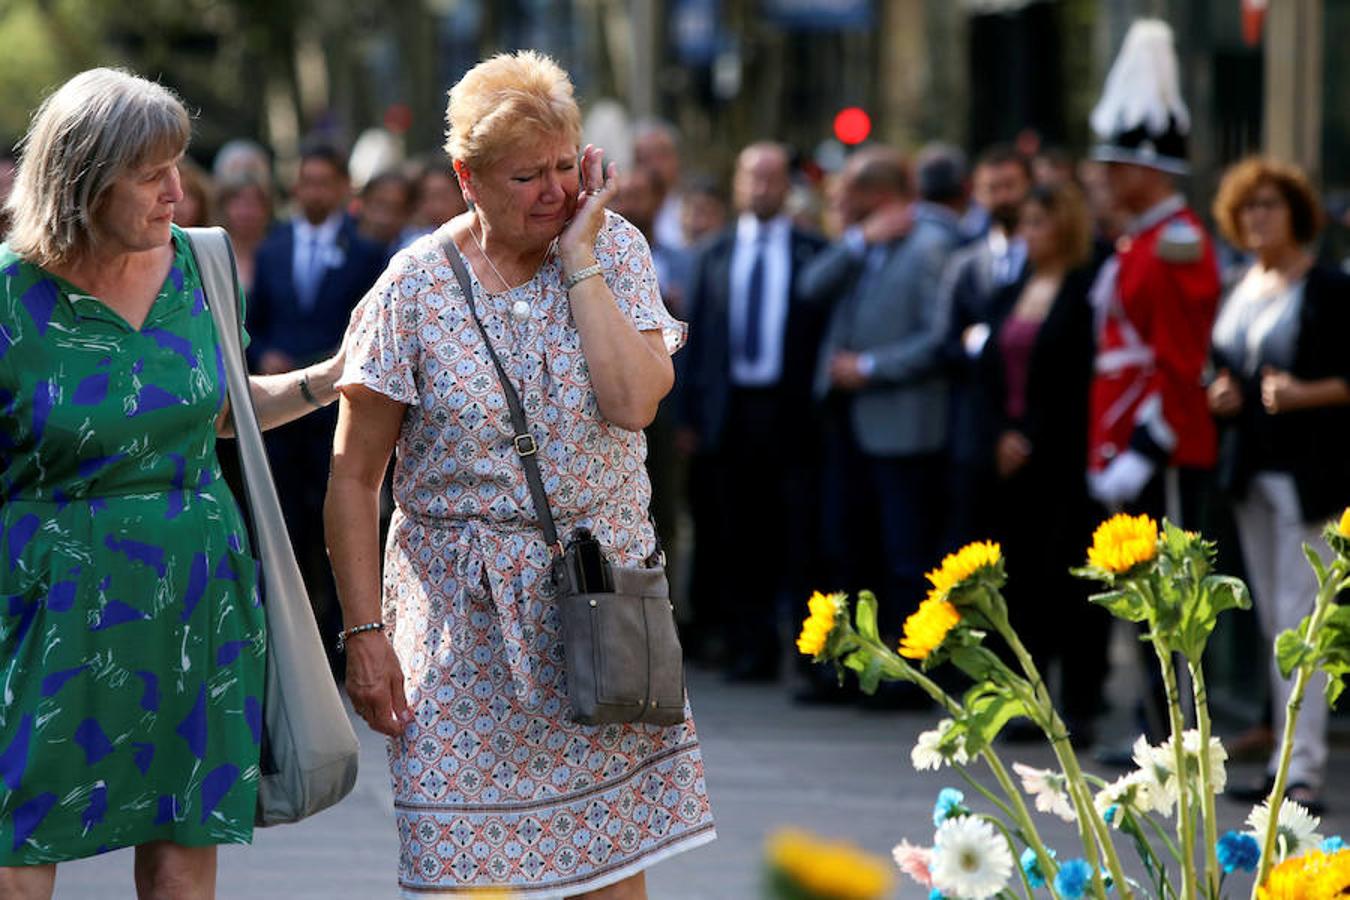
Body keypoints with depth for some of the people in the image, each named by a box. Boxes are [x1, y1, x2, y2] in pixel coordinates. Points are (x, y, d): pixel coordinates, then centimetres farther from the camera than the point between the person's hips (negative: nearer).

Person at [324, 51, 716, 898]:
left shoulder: (616, 249, 1)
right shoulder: (418, 288, -6)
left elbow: (634, 400, -15)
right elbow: (354, 478, -3)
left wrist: (580, 259, -13)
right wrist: (365, 631, -8)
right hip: (467, 617, -2)